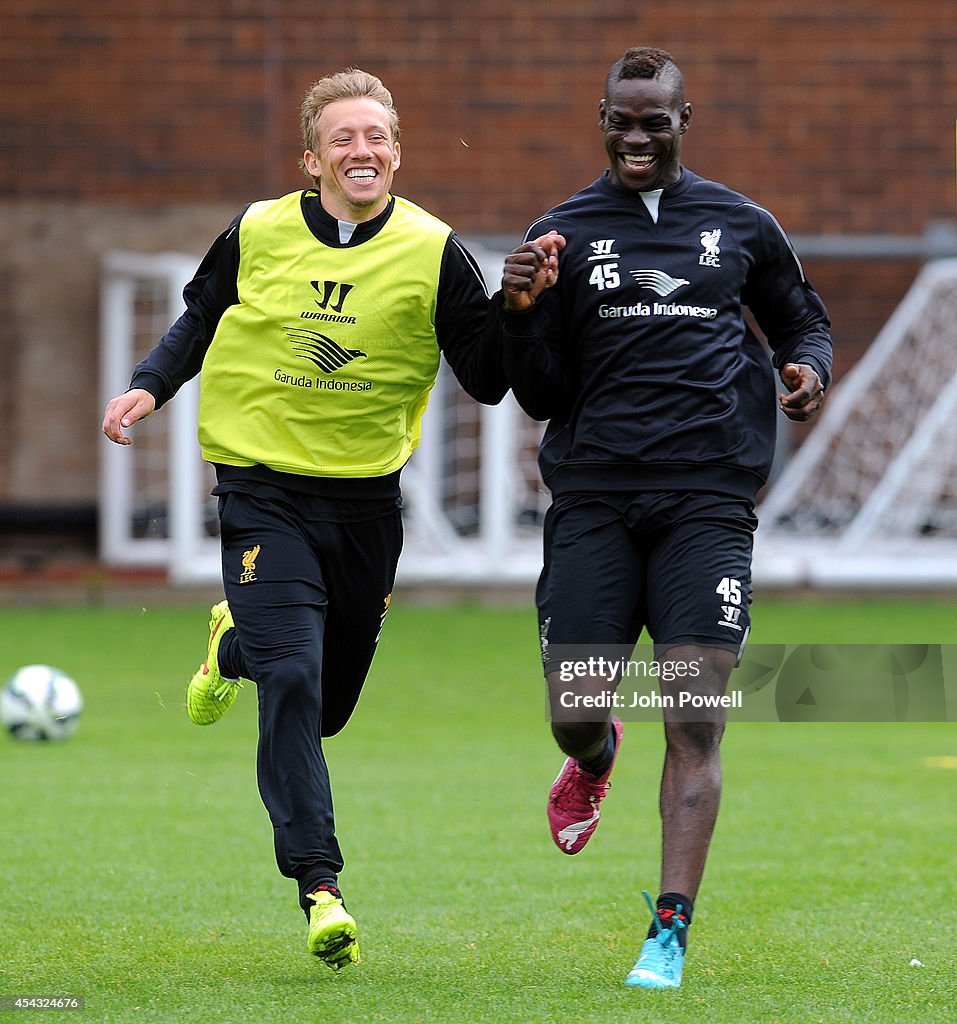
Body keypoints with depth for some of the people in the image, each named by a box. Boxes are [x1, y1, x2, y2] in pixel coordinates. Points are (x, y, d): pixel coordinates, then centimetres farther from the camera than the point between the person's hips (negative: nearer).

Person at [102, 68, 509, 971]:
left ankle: (237, 645, 49)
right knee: (293, 684, -17)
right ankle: (320, 888, -14)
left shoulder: (432, 253, -5)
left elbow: (488, 381, -4)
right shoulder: (258, 235, -2)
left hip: (367, 498, 2)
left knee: (328, 703, 15)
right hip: (264, 491, -2)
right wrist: (150, 386, 4)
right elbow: (200, 319, 18)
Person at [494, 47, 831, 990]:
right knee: (574, 714, -2)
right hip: (594, 497, 1)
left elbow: (802, 319, 25)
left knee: (695, 722, -10)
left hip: (708, 498, 0)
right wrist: (520, 311, -12)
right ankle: (594, 762, 38)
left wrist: (809, 367, 2)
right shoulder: (562, 234, 8)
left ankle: (670, 935, -11)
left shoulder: (740, 226, 10)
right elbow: (542, 398, 6)